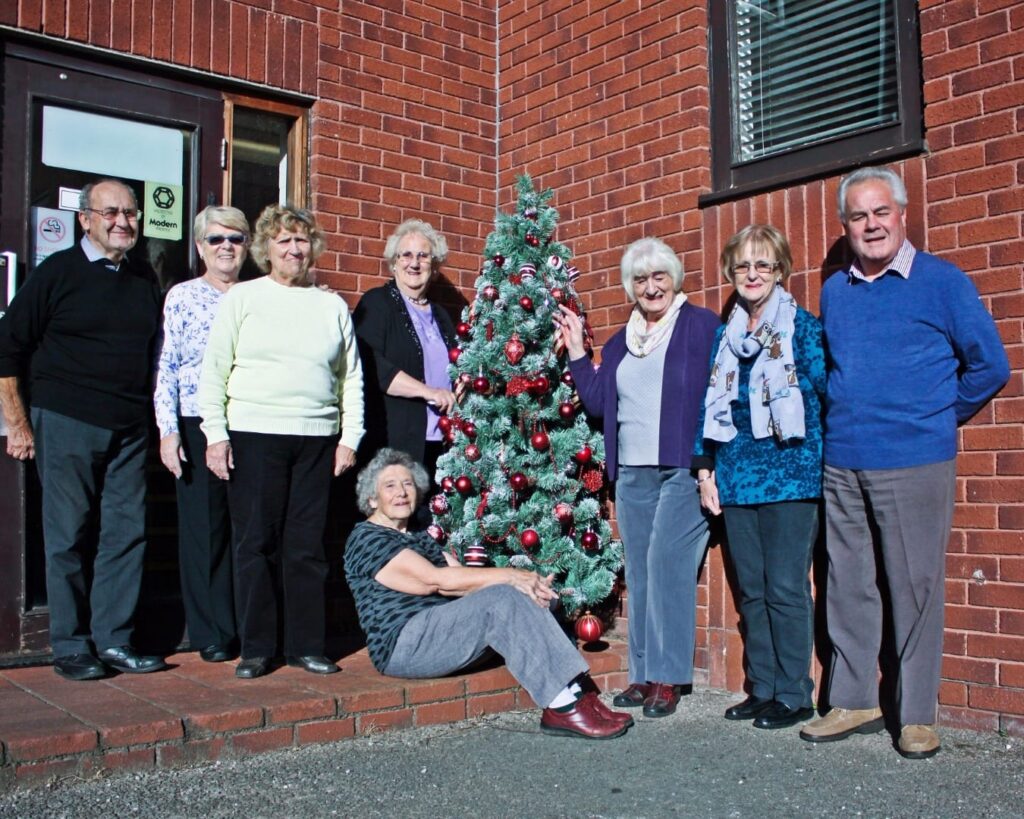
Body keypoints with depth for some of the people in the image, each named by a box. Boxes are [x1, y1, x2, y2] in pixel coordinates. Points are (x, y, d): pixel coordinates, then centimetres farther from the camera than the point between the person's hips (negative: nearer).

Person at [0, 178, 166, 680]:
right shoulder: (57, 273, -3)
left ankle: (114, 642, 14)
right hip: (67, 426, -4)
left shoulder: (145, 280, 11)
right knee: (69, 538, 1)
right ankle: (71, 646, 12)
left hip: (129, 431, 5)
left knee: (126, 535, 4)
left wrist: (148, 416, 13)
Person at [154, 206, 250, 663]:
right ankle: (211, 634, 12)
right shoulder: (182, 297, 4)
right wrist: (168, 430, -7)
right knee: (203, 530, 2)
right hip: (198, 426, -2)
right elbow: (166, 367, 0)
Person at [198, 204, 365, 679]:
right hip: (253, 435, -2)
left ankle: (306, 646, 14)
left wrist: (350, 437, 5)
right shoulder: (242, 298, 7)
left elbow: (351, 378, 13)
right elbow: (214, 370, 3)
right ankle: (255, 649, 11)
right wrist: (215, 434, -5)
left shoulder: (332, 305, 14)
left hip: (317, 439, 2)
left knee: (307, 547, 5)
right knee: (255, 543, 1)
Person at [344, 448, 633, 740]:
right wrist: (509, 575, -17)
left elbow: (460, 579, 8)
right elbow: (435, 579, -15)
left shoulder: (420, 538, 24)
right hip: (402, 647, -8)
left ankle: (577, 692, -23)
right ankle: (564, 705, -31)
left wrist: (526, 581, -10)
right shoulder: (366, 538, -3)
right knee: (498, 601, -27)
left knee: (521, 596, -13)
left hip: (442, 633, 8)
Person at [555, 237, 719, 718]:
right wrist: (575, 352, 12)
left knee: (666, 563, -13)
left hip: (683, 471, -6)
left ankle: (668, 676, -3)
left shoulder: (701, 326, 0)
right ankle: (643, 674, 16)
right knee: (639, 573, 8)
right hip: (631, 475, 6)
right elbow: (597, 403, 16)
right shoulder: (619, 344, 19)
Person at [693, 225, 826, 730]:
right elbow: (710, 407, 15)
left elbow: (828, 390, -6)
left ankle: (794, 694, 9)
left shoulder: (802, 327, -1)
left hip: (791, 474, -5)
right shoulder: (724, 335, 14)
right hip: (737, 478, 5)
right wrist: (705, 470, 11)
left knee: (786, 588, -3)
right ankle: (761, 688, 22)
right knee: (752, 590, 11)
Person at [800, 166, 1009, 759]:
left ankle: (917, 715, 12)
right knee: (848, 586, 9)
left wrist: (938, 417, 5)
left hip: (915, 463, -4)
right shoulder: (833, 292, 13)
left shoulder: (942, 281, -1)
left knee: (915, 587, 1)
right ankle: (855, 700, 21)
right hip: (842, 464, 5)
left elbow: (990, 364, 1)